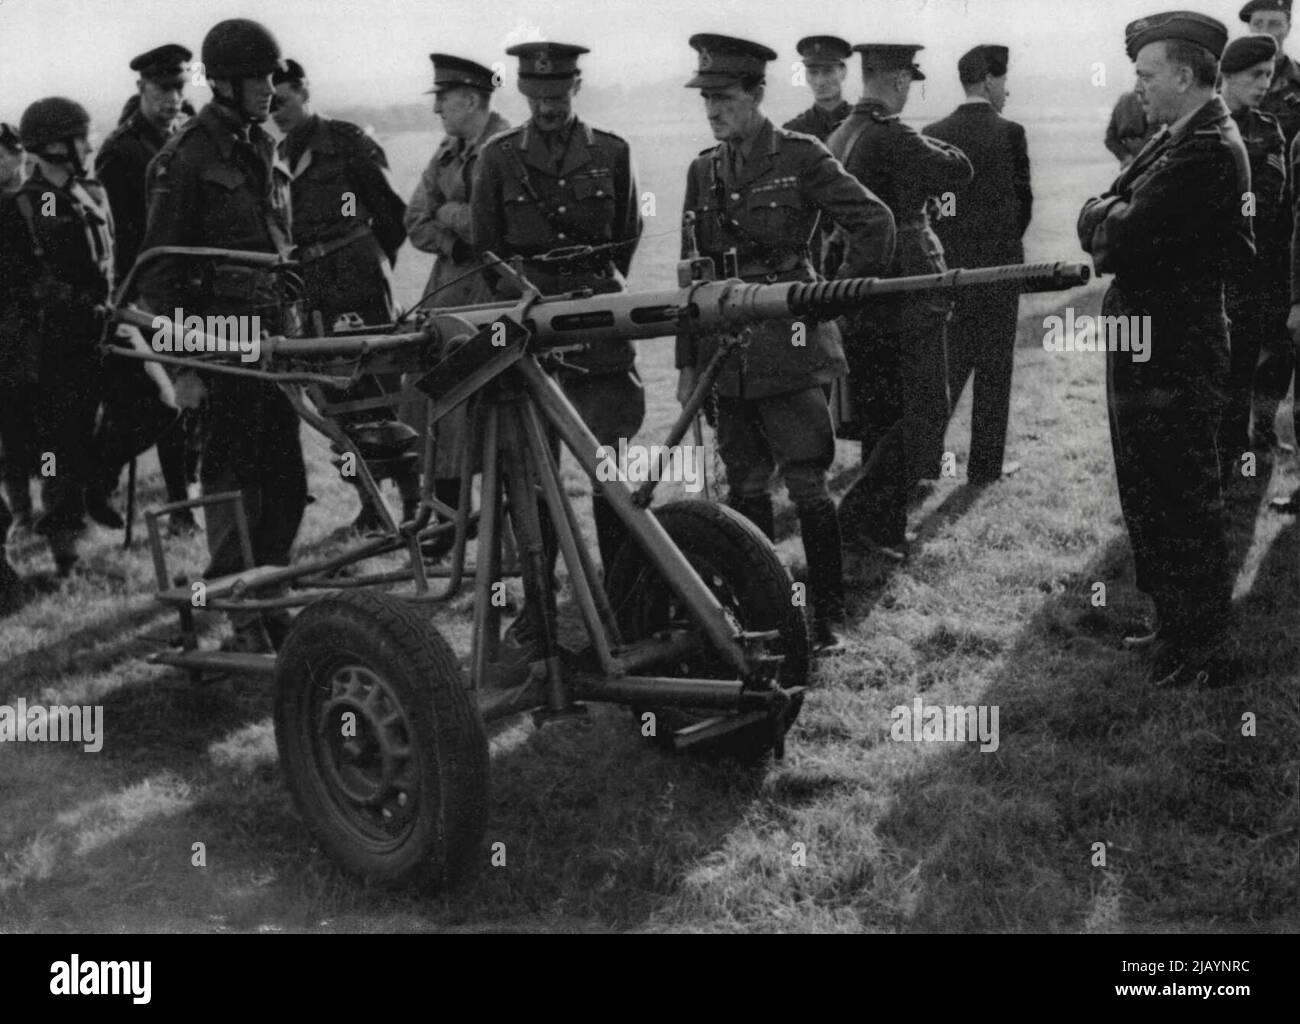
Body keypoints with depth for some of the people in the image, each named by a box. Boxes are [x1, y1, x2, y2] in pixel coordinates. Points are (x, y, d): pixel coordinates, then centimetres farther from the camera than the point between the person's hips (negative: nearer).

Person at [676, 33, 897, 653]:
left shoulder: (801, 156, -4)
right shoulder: (703, 171, 11)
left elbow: (874, 222, -6)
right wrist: (688, 362, 11)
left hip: (790, 347, -5)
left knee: (807, 486, -4)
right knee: (746, 487, 10)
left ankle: (829, 618, 7)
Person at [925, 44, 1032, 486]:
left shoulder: (934, 134, 0)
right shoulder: (1009, 133, -10)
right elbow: (1023, 199, -3)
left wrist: (947, 243, 14)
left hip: (947, 263, 4)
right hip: (998, 264, -4)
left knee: (950, 362, 17)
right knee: (994, 368, 6)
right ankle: (985, 465, 11)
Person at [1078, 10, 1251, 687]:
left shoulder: (1208, 151, -19)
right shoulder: (1175, 139, 13)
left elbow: (1115, 240, -23)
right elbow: (1098, 229, 12)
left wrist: (1106, 217, -4)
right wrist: (1117, 215, -8)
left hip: (1171, 358, -10)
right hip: (1143, 347, 10)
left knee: (1184, 506, 1)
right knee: (1150, 500, 19)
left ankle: (1207, 655, 13)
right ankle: (1176, 627, 33)